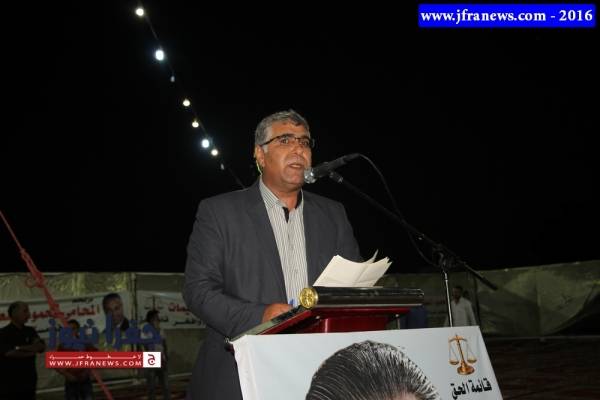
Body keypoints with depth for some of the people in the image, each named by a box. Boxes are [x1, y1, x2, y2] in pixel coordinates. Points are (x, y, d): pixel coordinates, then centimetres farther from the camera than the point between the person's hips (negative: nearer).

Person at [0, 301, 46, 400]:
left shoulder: (30, 331, 10)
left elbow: (42, 347, -2)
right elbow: (10, 352, -19)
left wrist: (20, 348, -16)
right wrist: (32, 349, -7)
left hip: (29, 382, 5)